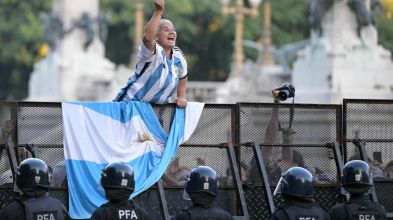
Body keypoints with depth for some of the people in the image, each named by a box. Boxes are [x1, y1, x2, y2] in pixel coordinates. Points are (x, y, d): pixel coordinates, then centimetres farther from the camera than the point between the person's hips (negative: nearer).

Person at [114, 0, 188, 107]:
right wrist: (158, 12, -50)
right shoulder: (153, 51, -19)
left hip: (158, 107, 7)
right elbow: (148, 38, -45)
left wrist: (181, 97, 11)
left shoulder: (178, 56, 2)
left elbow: (183, 77, 24)